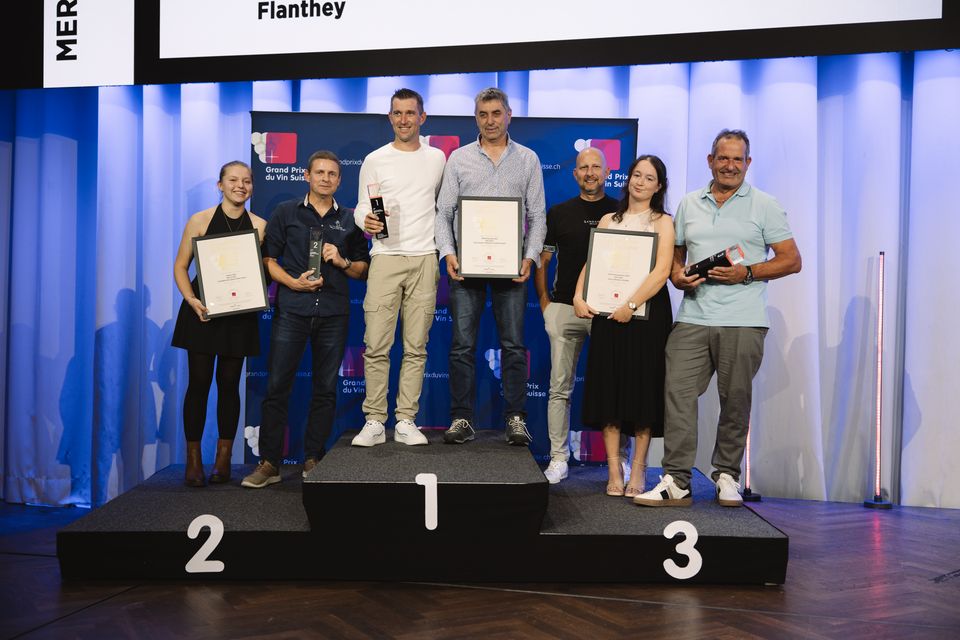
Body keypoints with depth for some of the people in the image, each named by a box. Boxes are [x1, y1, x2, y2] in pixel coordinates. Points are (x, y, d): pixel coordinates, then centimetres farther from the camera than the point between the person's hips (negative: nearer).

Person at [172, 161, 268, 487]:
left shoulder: (260, 225, 5)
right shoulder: (200, 221, 1)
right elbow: (180, 266, 2)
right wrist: (192, 300, -13)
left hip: (239, 314, 1)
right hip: (202, 312, -1)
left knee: (229, 384, 6)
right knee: (199, 382, 1)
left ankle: (223, 459, 16)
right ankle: (193, 460, 10)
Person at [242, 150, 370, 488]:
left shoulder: (349, 219, 14)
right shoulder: (285, 213, 10)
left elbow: (363, 269, 14)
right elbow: (269, 260, 5)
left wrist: (342, 261, -6)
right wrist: (293, 282, -11)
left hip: (334, 313, 2)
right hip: (292, 309, -2)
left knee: (325, 389, 5)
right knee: (277, 386, -4)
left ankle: (313, 461, 16)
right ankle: (269, 463, 5)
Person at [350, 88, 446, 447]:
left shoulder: (437, 159, 12)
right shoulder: (375, 161, 7)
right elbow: (361, 208, 8)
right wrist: (366, 220, -15)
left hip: (424, 259, 1)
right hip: (385, 258, -1)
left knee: (416, 347, 2)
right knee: (376, 346, -5)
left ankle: (406, 421, 9)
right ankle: (374, 422, 4)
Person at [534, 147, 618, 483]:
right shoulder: (559, 212, 11)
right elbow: (541, 259, 13)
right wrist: (544, 303, 4)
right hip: (564, 308, 1)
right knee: (560, 388, 2)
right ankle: (559, 458, 10)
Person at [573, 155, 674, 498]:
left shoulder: (663, 222, 5)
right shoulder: (608, 220, 16)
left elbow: (661, 271, -9)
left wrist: (631, 305, -19)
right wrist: (579, 297, -7)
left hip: (647, 312, -3)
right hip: (607, 312, 3)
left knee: (643, 388, 1)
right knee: (609, 387, 1)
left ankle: (638, 470, 10)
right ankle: (613, 470, 8)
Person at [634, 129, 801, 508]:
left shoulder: (765, 205, 6)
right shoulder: (688, 204, 16)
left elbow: (791, 260, 2)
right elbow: (675, 255, 22)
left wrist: (747, 273, -11)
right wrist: (677, 276, 0)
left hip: (743, 321, -2)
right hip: (692, 317, 3)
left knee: (735, 400, 4)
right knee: (678, 392, -7)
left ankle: (727, 475, 20)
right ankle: (676, 482, -2)